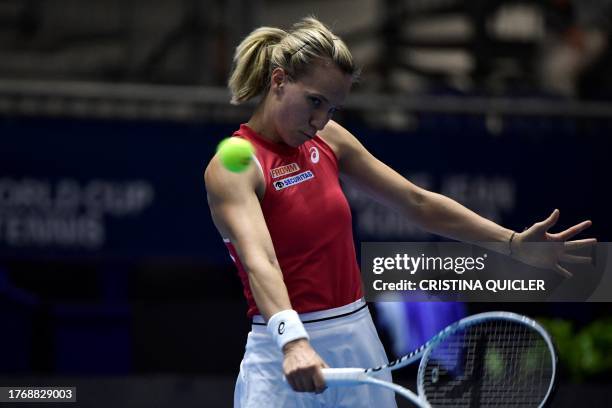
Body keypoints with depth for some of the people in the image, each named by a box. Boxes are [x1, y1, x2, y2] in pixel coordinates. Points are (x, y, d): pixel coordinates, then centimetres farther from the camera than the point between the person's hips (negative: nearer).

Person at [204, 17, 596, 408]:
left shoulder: (328, 139, 8)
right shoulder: (232, 166, -13)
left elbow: (418, 202, 13)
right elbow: (259, 262, -29)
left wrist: (515, 243, 5)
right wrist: (293, 341, -44)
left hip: (361, 344, 6)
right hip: (284, 358, -6)